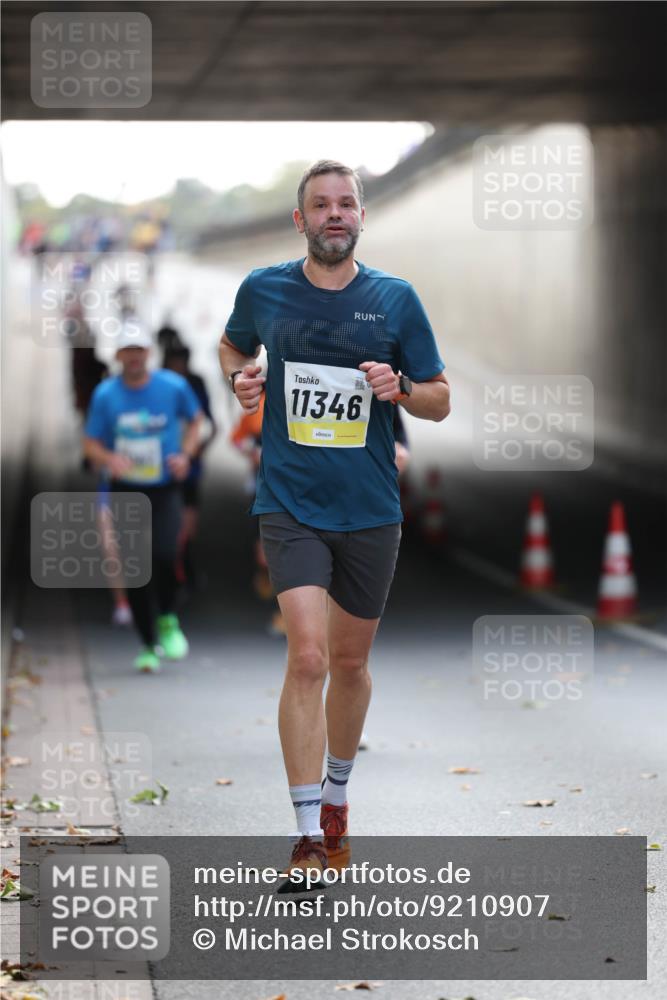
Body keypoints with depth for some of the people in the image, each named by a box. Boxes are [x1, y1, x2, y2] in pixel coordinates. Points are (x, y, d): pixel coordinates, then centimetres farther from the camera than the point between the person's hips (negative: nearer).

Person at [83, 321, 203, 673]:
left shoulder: (174, 386, -4)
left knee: (164, 554, -23)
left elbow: (195, 419, 15)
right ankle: (149, 645, 13)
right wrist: (110, 458, -20)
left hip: (165, 489, -1)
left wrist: (186, 454, -2)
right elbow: (91, 445, 2)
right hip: (125, 491, 1)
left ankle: (168, 620, 3)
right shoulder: (105, 394, -3)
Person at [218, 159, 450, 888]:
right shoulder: (263, 290, 0)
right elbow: (233, 345, 22)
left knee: (350, 661, 14)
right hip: (290, 504, -2)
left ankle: (335, 796, 38)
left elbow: (440, 402, 5)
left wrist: (399, 387, -15)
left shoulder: (396, 299, 0)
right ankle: (307, 836, -14)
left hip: (370, 509, 2)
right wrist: (238, 379, 0)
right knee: (308, 657, -16)